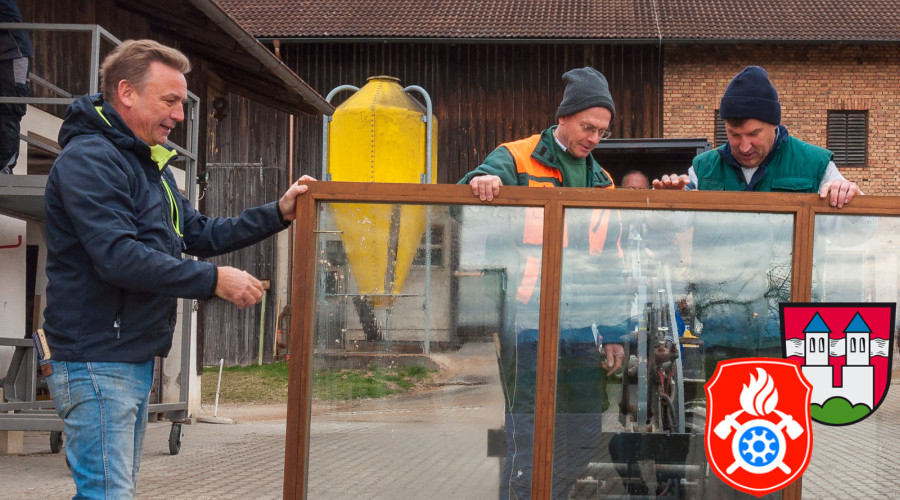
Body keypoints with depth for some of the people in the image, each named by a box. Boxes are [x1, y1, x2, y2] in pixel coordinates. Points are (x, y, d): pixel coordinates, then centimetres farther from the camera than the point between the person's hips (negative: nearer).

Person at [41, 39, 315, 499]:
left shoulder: (150, 165, 19)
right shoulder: (90, 159, -15)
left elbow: (199, 234, 23)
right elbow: (119, 256, -25)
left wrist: (278, 214, 14)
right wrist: (214, 280, -22)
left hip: (136, 357, 11)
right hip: (97, 360, -11)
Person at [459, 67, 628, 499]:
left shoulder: (602, 182, 18)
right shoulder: (517, 160, 2)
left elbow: (611, 264, 19)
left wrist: (613, 332, 12)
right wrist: (482, 183, -34)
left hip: (585, 329, 6)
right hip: (529, 324, -6)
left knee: (584, 437, 9)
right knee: (529, 438, -5)